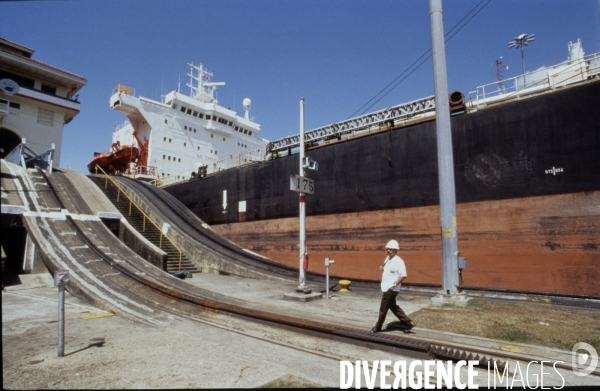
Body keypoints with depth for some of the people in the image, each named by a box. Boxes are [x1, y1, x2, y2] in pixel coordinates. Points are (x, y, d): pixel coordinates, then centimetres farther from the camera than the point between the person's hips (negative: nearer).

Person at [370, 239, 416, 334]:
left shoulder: (399, 261, -16)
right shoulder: (387, 259, 9)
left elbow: (403, 275, -19)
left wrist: (394, 285, -22)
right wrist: (382, 269, 2)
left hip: (391, 289, -9)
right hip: (386, 288, 9)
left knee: (383, 308, 3)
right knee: (393, 307, 17)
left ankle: (378, 327, 19)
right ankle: (408, 323, 24)